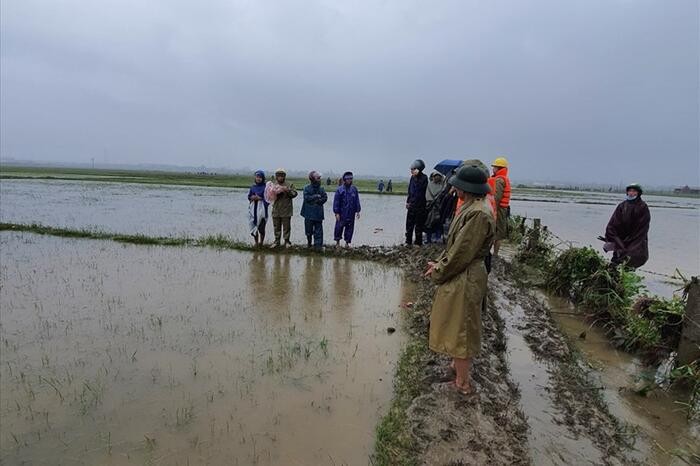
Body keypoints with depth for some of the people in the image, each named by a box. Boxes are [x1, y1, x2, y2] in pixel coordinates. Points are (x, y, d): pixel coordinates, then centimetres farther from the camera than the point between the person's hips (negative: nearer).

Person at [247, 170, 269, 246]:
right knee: (254, 226, 8)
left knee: (261, 227, -4)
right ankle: (256, 242, 20)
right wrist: (253, 197, -8)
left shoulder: (265, 187, -4)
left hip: (261, 209, -5)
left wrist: (259, 198, -14)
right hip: (253, 208, 5)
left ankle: (261, 242, 11)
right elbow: (249, 196, 12)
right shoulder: (253, 186, 11)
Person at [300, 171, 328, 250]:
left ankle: (318, 245, 5)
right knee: (308, 229, 8)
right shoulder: (307, 188, -4)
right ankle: (309, 241, 32)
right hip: (309, 213, -2)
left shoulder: (321, 188, 6)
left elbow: (325, 198, 1)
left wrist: (319, 201, -14)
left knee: (318, 230, 0)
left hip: (318, 213, 2)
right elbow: (306, 197, -14)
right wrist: (316, 196, -14)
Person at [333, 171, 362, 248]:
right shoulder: (340, 190, -5)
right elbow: (336, 202, -5)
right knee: (339, 227, 0)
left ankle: (347, 242, 19)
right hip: (342, 213, -3)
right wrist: (336, 213, -9)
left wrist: (358, 211, 5)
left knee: (350, 228, 8)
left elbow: (357, 201, 10)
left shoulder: (354, 189, 5)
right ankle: (337, 242, 16)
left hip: (351, 214, 3)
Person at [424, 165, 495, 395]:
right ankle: (459, 367, 40)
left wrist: (439, 271, -10)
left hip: (465, 281, -10)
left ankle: (462, 383, 19)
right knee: (457, 327, 22)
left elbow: (462, 252, -22)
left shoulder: (478, 214, -25)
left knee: (460, 330, 4)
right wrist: (439, 263, 5)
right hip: (460, 276, 10)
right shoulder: (470, 208, 6)